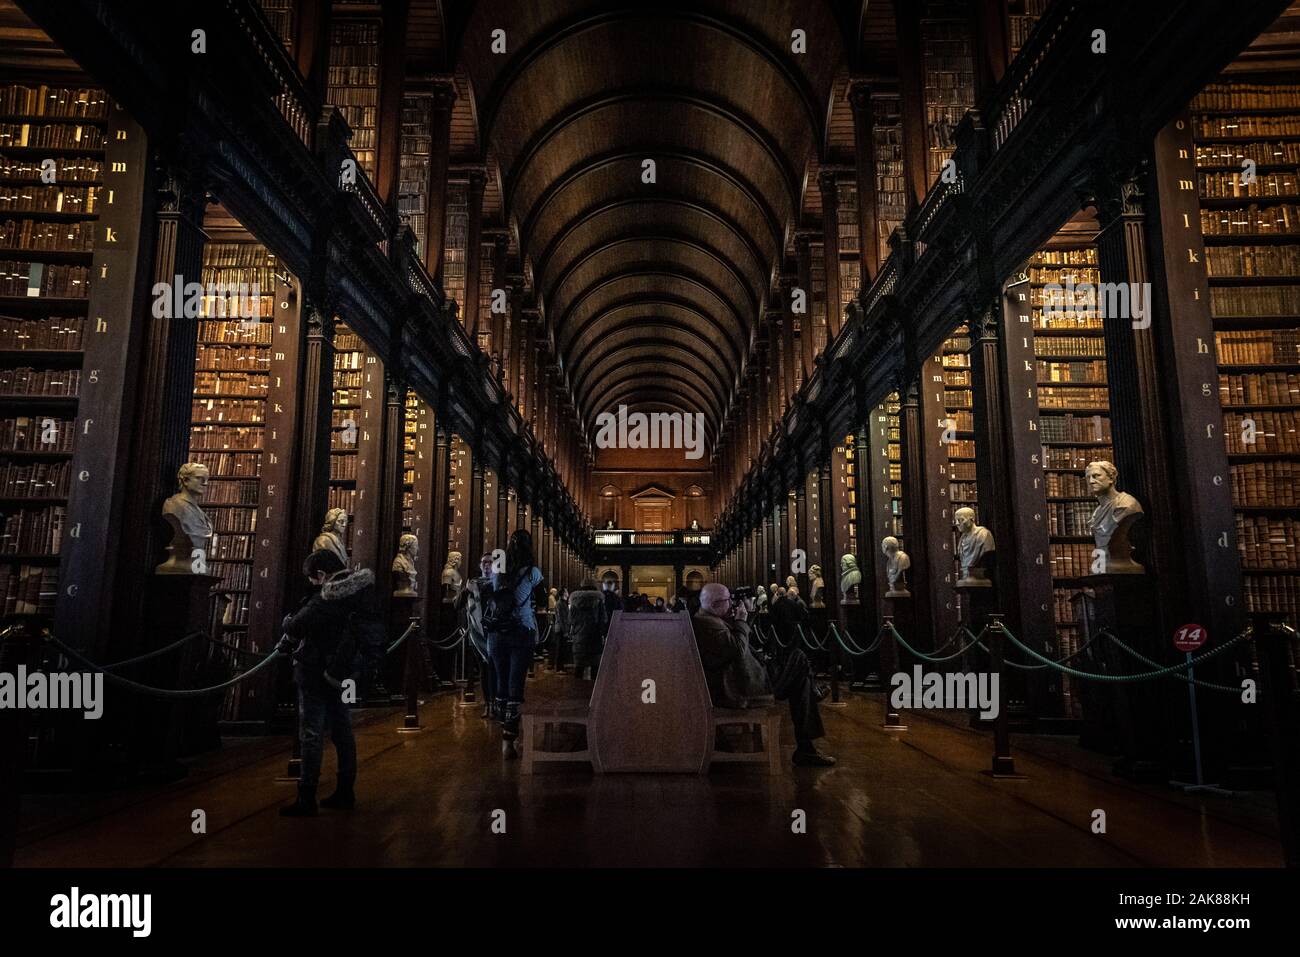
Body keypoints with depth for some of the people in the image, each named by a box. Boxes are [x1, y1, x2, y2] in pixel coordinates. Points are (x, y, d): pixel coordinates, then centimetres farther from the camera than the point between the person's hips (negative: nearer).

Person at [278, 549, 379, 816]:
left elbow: (294, 627, -24)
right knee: (342, 733, 14)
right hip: (344, 675, 7)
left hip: (316, 676, -7)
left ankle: (306, 800, 4)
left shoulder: (326, 601, -22)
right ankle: (346, 792, 22)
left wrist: (288, 621, 3)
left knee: (312, 737, 0)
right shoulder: (365, 591, 0)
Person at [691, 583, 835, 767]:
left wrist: (744, 612, 12)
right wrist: (741, 621, -11)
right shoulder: (708, 624, -17)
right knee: (799, 660, -7)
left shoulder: (704, 621, 17)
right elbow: (737, 649, -26)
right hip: (736, 691, -11)